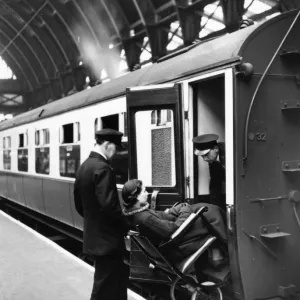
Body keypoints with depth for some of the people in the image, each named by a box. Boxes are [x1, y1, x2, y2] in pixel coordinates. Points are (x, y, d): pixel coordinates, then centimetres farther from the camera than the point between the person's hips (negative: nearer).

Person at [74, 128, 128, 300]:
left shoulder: (83, 167, 9)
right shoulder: (102, 168, -20)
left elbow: (79, 205, 16)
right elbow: (109, 206, -26)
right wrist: (126, 225, -12)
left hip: (93, 237, 9)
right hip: (107, 238, -9)